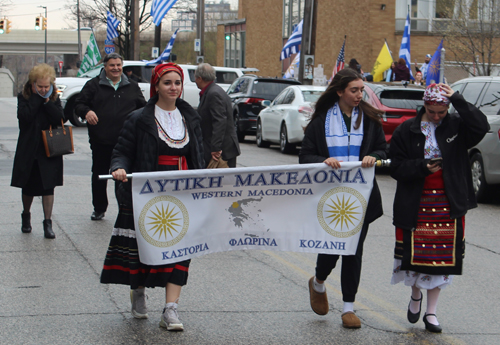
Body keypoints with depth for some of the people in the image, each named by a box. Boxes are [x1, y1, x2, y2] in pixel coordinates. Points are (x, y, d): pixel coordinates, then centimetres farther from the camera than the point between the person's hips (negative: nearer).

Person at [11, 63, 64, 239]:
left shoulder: (54, 99, 2)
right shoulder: (24, 97, -2)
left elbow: (60, 119, -12)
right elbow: (25, 116, -21)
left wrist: (47, 101, -16)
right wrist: (37, 98, -17)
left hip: (49, 150, 0)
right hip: (28, 150, 0)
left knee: (48, 186, -4)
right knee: (28, 186, 10)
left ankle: (48, 223, 0)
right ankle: (26, 217, 33)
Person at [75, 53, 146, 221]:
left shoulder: (132, 86, 12)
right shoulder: (93, 85, 6)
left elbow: (142, 107, 18)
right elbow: (79, 104, 5)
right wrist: (86, 112, -17)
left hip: (125, 142, 0)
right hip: (100, 141, 0)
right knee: (99, 176, 9)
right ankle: (99, 209, 23)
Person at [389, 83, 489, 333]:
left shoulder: (457, 127, 1)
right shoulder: (407, 130, -1)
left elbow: (481, 126, -19)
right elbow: (396, 167, -2)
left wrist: (457, 100, -21)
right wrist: (422, 167, -17)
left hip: (449, 204, 1)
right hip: (415, 204, -1)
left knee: (441, 258, 4)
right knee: (414, 254, 2)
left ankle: (431, 312, 16)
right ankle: (416, 294, 33)